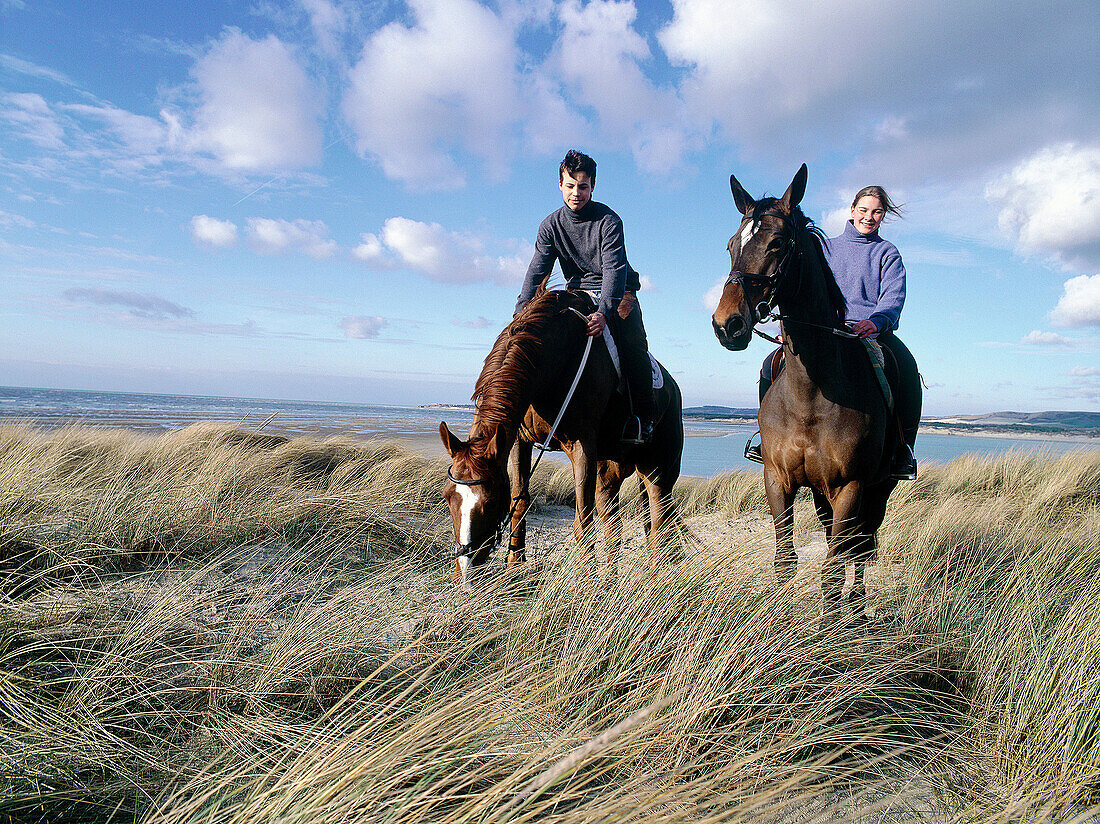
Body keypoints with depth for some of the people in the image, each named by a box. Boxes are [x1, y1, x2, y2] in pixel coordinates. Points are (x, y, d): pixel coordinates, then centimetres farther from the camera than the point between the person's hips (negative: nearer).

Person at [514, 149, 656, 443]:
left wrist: (604, 312, -45)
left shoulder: (608, 221, -16)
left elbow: (614, 269, -28)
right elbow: (537, 270, -9)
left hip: (617, 293, -4)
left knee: (632, 340, -29)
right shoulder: (551, 225, -2)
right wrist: (522, 310, -24)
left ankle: (643, 417, -24)